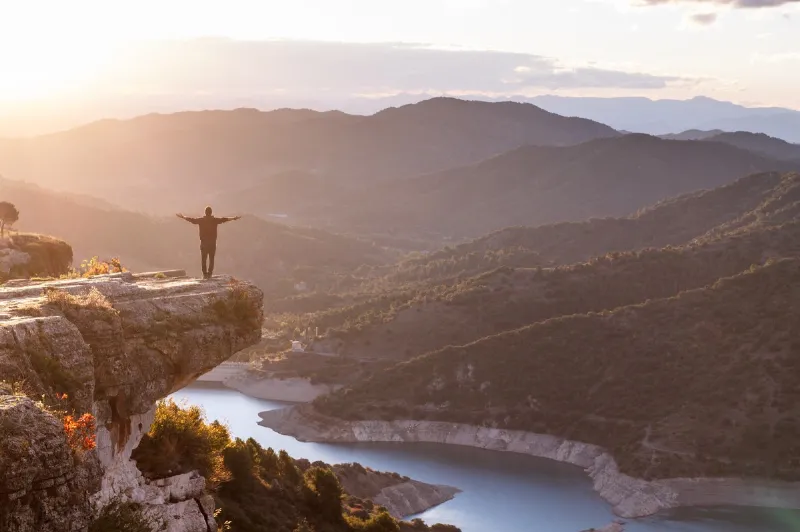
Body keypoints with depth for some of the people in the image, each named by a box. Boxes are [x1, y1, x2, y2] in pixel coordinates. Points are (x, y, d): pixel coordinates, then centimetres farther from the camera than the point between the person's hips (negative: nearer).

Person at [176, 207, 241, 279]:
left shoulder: (201, 220, -1)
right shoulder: (215, 220, -4)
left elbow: (191, 219, 8)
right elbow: (224, 219, 1)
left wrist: (183, 217, 23)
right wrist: (234, 218, 12)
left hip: (203, 243, 0)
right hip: (212, 243, 0)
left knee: (203, 259, 7)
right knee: (211, 259, 5)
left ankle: (205, 274, 2)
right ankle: (210, 274, -1)